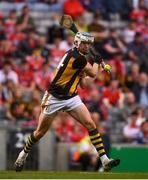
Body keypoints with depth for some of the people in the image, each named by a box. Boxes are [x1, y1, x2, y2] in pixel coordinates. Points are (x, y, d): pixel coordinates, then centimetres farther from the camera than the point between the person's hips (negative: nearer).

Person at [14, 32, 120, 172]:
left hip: (71, 98, 8)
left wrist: (100, 67, 10)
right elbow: (93, 73, -10)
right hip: (54, 98, -8)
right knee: (40, 132, 6)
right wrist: (96, 61, 8)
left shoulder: (78, 57, 8)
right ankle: (24, 154, 32)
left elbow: (84, 83, 12)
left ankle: (104, 160, -14)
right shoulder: (76, 57, -20)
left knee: (90, 124, -10)